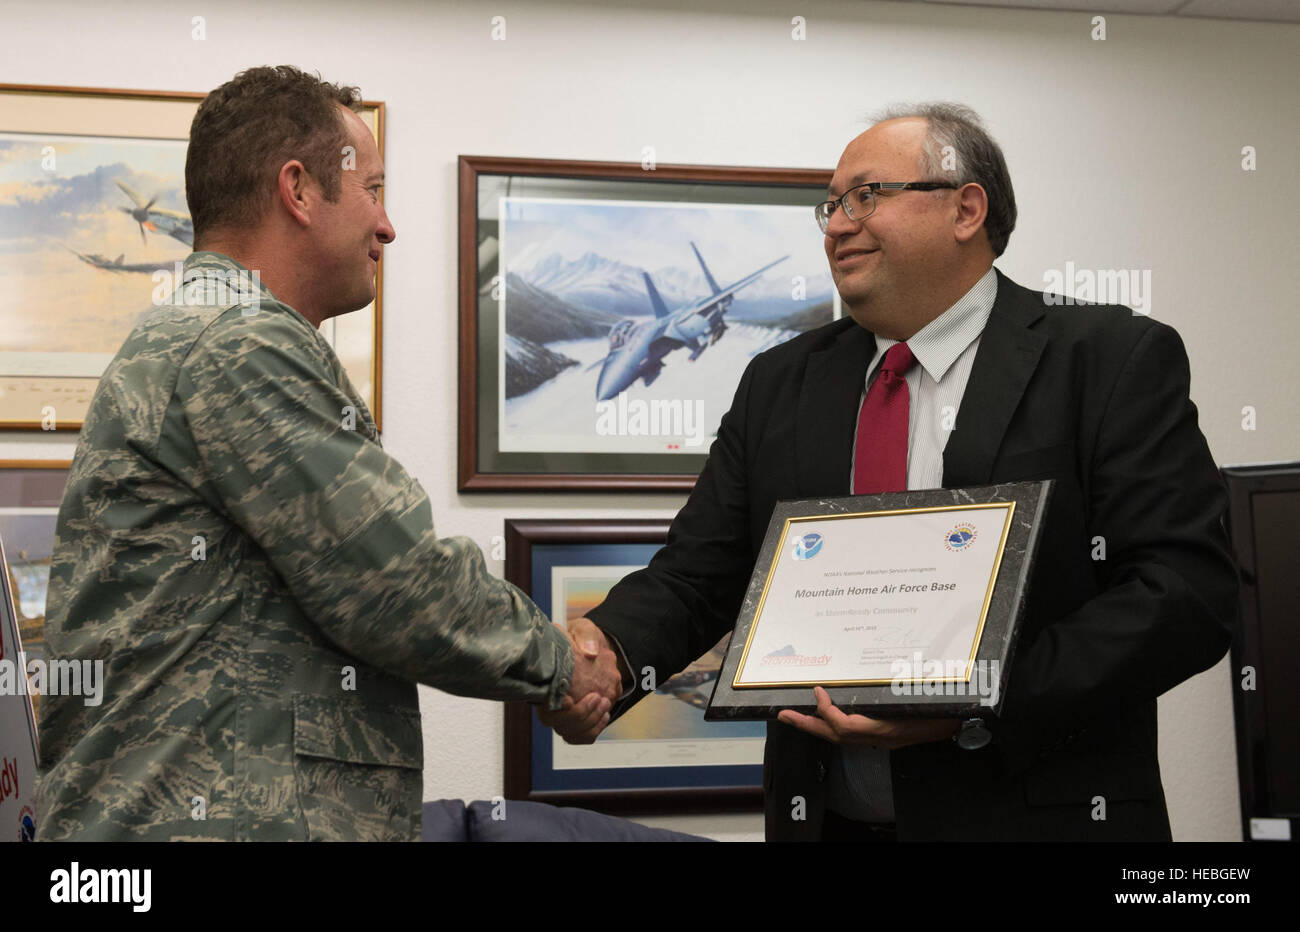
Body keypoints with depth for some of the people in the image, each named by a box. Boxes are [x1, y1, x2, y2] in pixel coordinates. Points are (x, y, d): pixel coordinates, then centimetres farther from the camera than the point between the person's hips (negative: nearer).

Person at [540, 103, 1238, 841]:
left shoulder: (1113, 361, -7)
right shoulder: (779, 383, 8)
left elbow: (1190, 586, -15)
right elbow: (695, 576, 6)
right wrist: (607, 653, -16)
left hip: (1035, 815, -4)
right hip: (821, 815, 5)